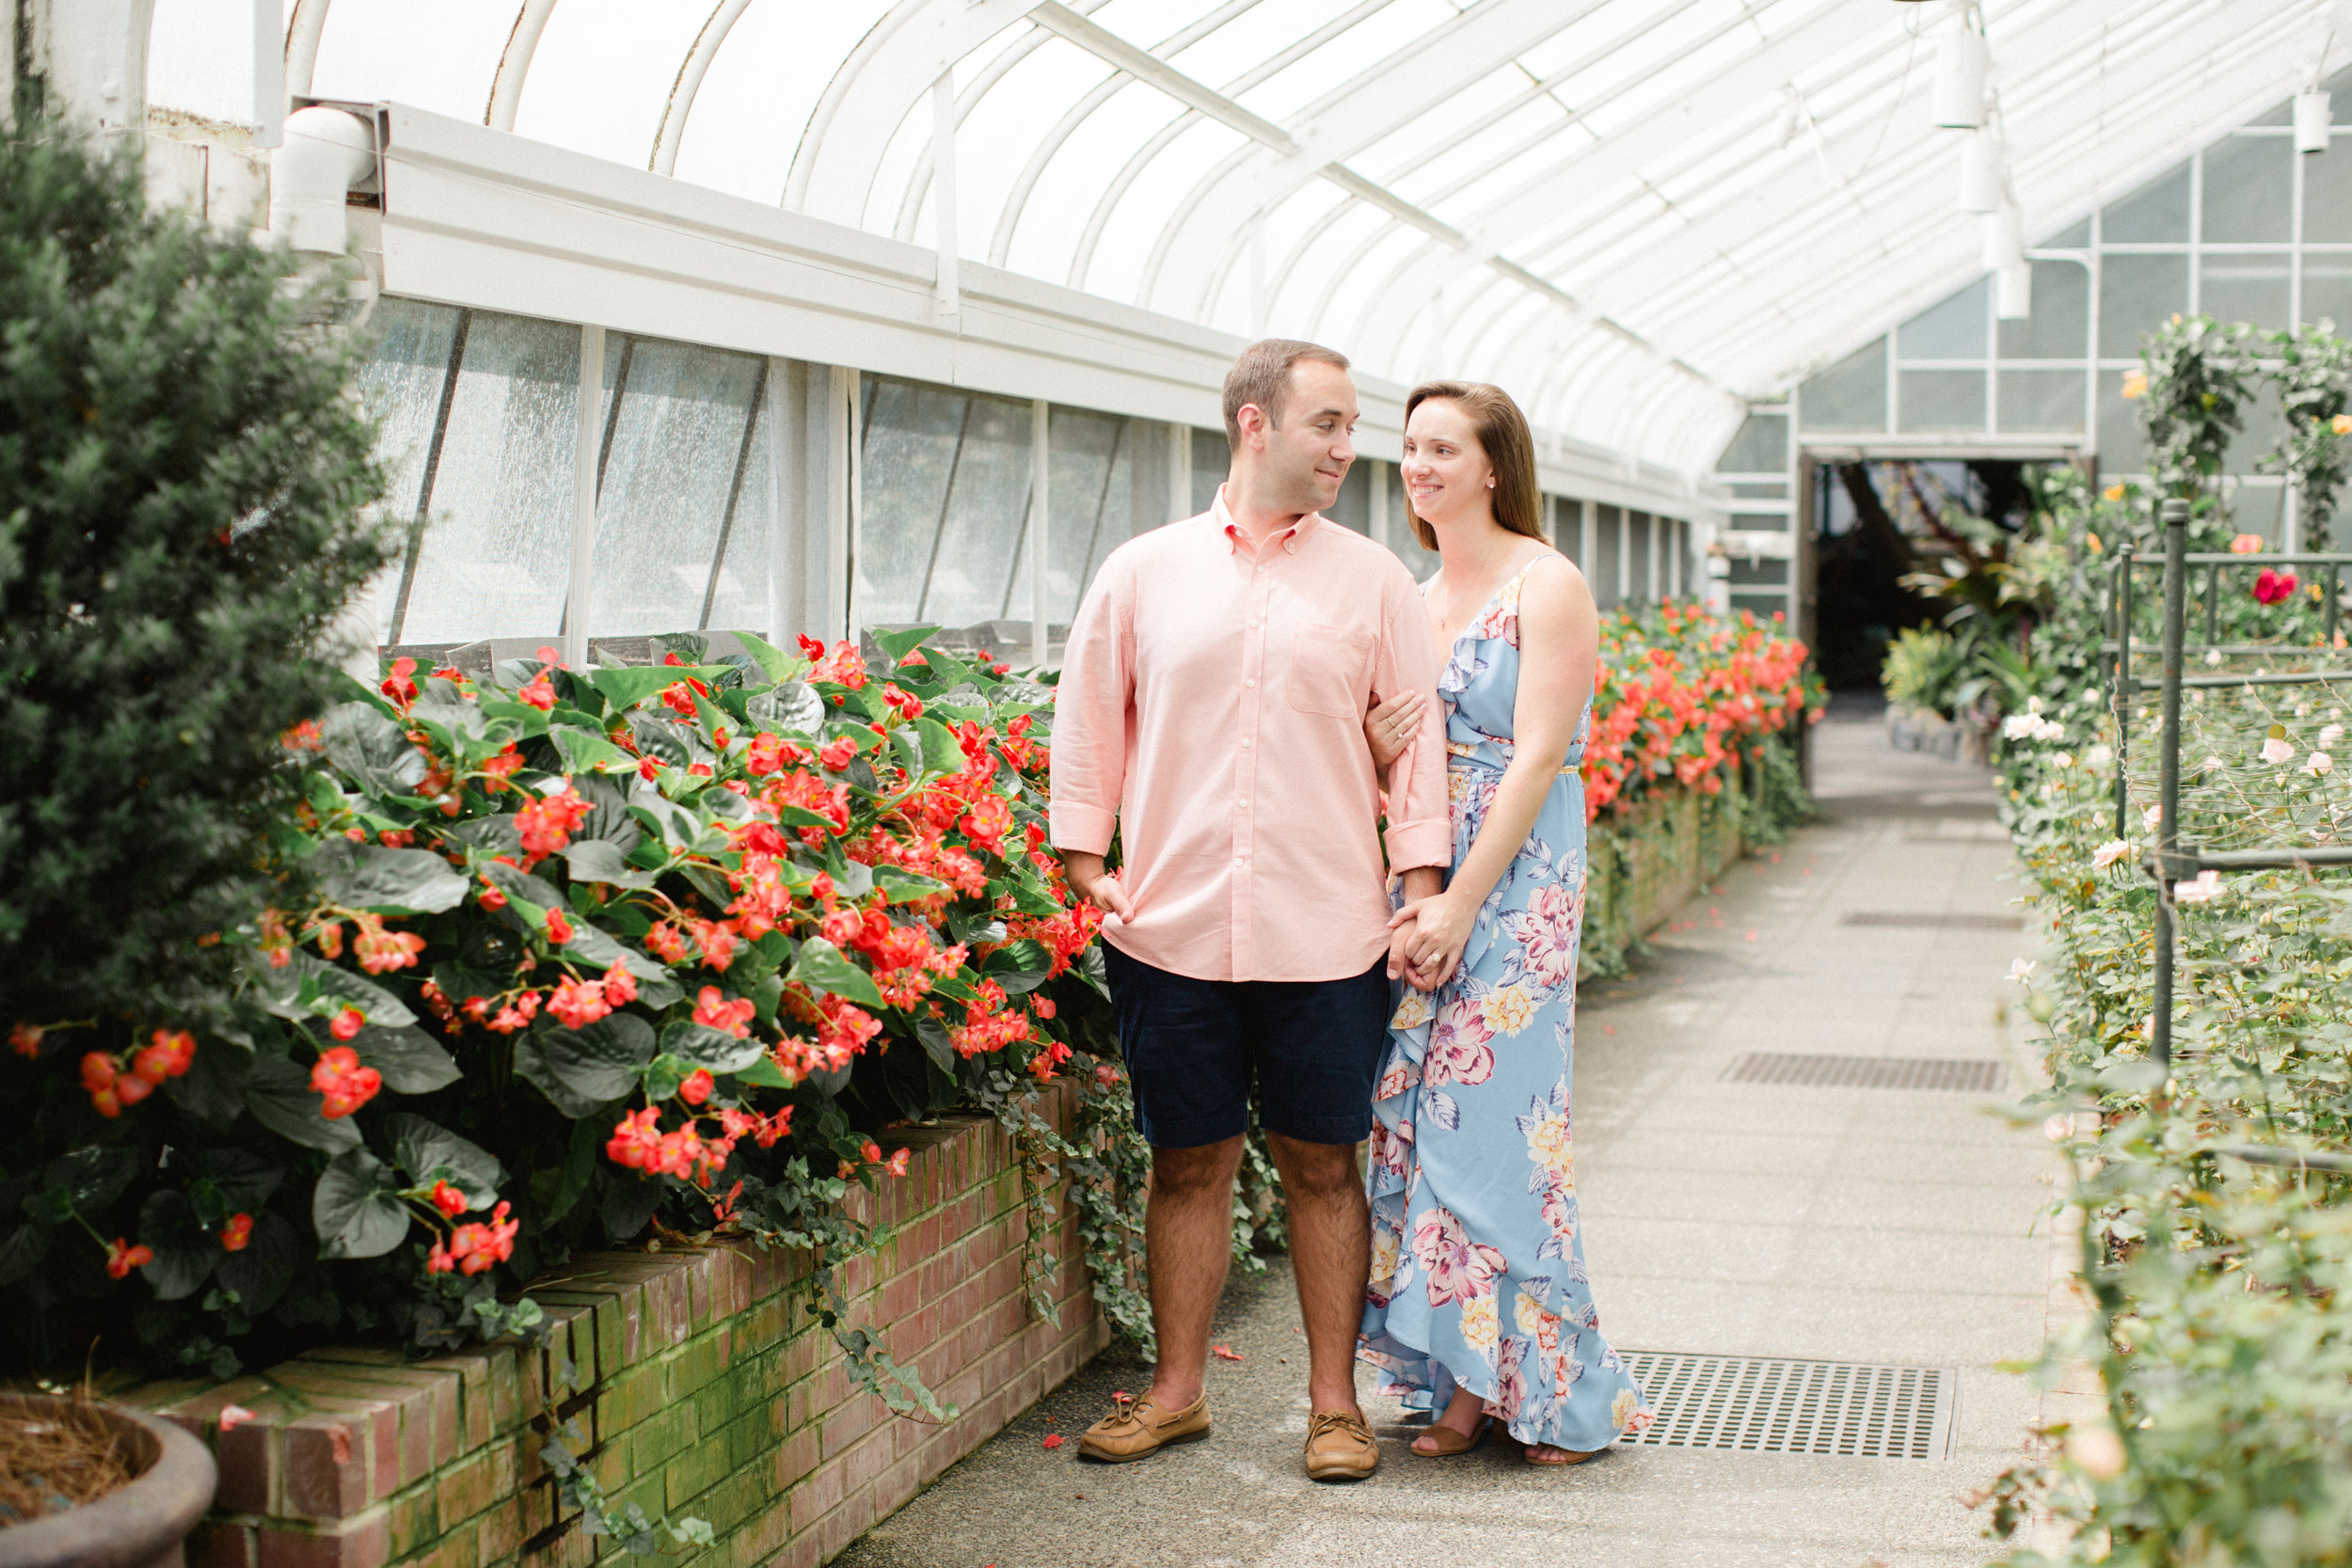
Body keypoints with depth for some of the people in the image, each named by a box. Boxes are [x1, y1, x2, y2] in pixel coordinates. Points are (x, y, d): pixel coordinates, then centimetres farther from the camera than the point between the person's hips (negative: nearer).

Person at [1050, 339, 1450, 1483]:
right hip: (1171, 932, 0)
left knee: (1322, 1165, 6)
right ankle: (1176, 1390, 23)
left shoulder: (1372, 580, 5)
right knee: (1187, 1163, 9)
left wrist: (1422, 895, -1)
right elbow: (1088, 726, 10)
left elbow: (1416, 742, 6)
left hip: (1326, 941, 0)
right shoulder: (1142, 573, 5)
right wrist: (1084, 864, 2)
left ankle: (1334, 1400, 18)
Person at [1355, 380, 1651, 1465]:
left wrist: (1462, 904, -18)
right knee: (1414, 1120, 3)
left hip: (1517, 886, -7)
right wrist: (1374, 744, -8)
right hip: (1418, 884, 7)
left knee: (1492, 1122, -7)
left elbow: (1537, 757, -13)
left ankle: (1558, 1393, 5)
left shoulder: (1547, 586, -7)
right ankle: (1462, 1384, 12)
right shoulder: (1412, 600, 14)